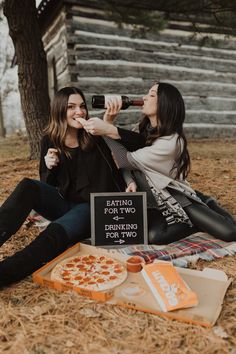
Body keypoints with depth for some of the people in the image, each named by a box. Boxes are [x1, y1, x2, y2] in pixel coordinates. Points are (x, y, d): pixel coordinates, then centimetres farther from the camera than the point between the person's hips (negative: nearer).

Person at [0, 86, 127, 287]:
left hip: (92, 206, -3)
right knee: (28, 187, -26)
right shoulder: (50, 141, 4)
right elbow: (47, 185, 10)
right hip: (63, 203, 4)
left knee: (55, 234, -34)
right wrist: (49, 168, -12)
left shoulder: (95, 139, -3)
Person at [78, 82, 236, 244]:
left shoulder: (171, 141, -24)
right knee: (154, 236, -28)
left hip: (175, 197, -5)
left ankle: (206, 207, 17)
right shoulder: (147, 130, 2)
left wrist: (108, 130, -27)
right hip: (152, 199, 5)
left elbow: (129, 160, -24)